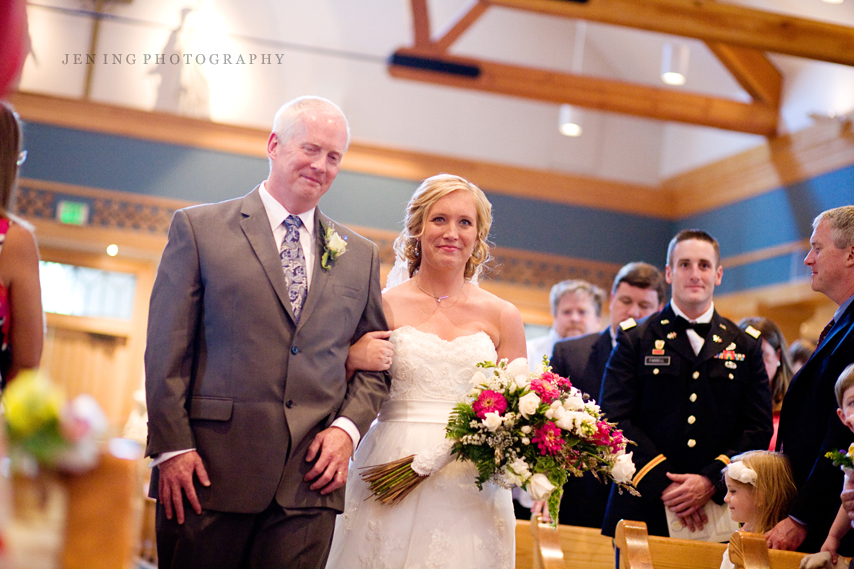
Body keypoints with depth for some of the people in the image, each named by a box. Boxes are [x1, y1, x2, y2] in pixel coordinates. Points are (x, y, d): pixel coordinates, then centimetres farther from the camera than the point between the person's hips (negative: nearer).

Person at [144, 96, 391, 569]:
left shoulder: (360, 255, 14)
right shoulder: (198, 228, 4)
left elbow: (374, 361, 16)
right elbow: (167, 349, -1)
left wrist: (347, 428, -2)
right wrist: (172, 446, -9)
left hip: (309, 481, 3)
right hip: (209, 472, -2)